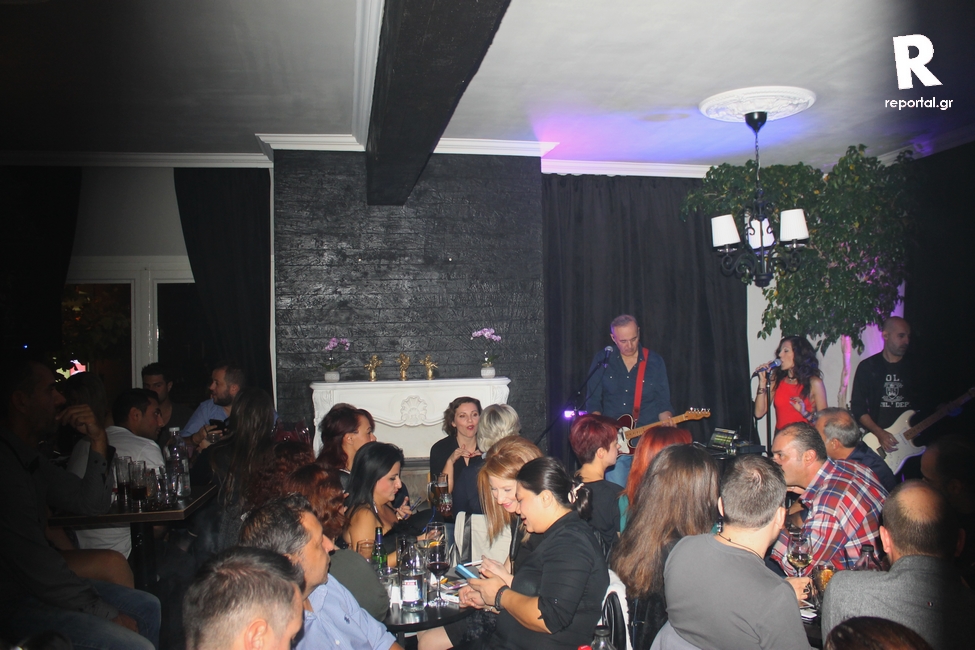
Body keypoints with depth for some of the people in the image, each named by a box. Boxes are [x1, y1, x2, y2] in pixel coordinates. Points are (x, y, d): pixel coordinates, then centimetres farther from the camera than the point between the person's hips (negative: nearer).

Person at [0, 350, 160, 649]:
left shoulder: (31, 459, 10)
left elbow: (93, 504, 12)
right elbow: (32, 560, -24)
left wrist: (98, 443, -3)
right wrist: (106, 613, -16)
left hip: (37, 587, 10)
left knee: (147, 607, 13)